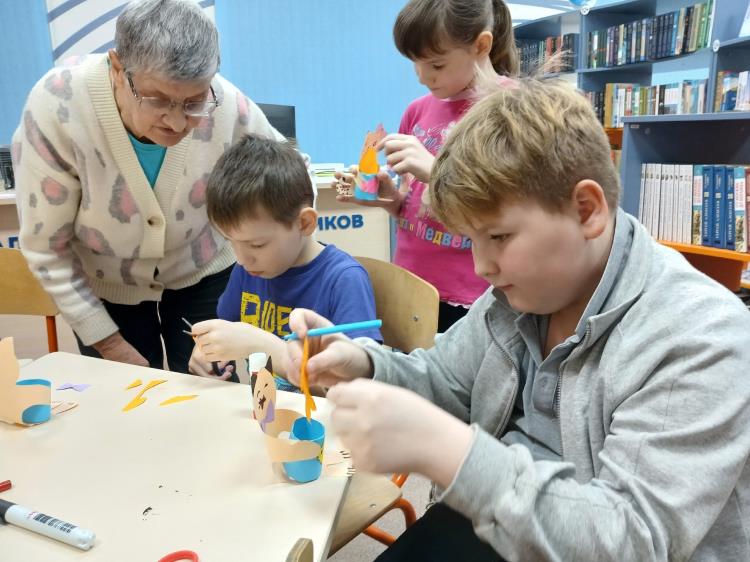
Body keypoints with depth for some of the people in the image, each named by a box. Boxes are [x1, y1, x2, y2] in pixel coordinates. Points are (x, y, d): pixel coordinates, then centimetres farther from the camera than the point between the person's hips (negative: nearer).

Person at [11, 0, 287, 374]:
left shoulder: (229, 108, -27)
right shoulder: (56, 109, -30)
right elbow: (45, 248, -19)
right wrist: (108, 342, -13)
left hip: (202, 275, 1)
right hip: (102, 287, 0)